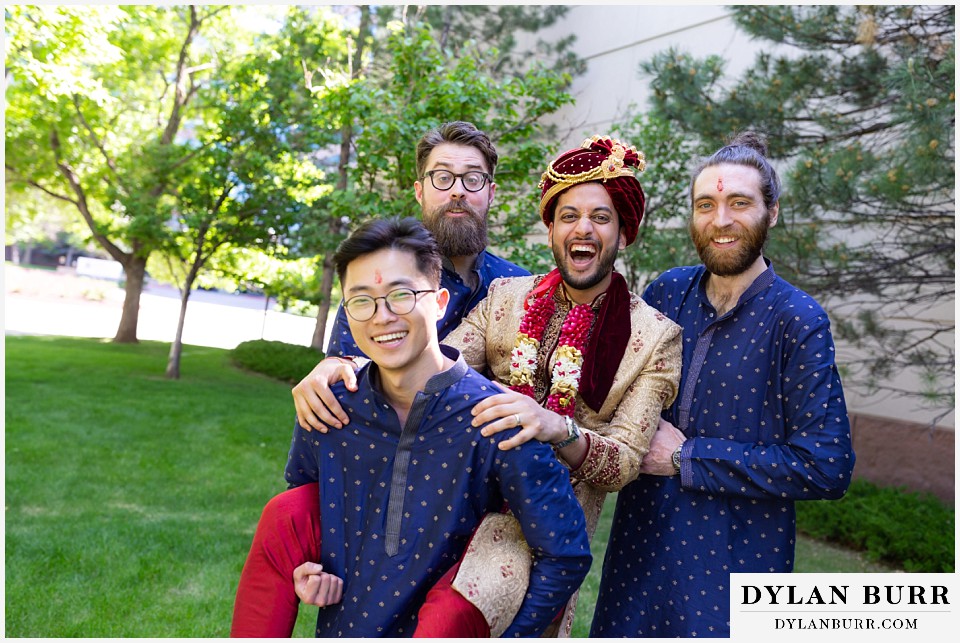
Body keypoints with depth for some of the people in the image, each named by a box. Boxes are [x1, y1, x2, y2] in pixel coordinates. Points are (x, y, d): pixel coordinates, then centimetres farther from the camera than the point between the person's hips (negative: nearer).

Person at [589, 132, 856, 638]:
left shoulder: (798, 320, -13)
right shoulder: (666, 292, 0)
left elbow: (827, 467, -18)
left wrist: (686, 457, -17)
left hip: (738, 556, -4)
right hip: (640, 537, 5)